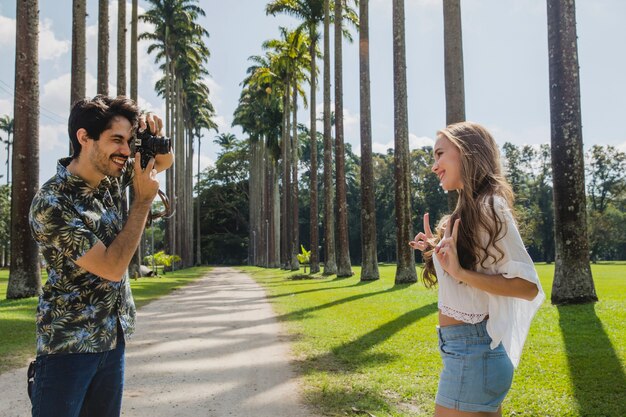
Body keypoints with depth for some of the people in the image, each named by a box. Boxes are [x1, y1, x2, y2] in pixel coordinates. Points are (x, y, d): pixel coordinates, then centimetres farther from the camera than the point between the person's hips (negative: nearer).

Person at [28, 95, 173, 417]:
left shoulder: (110, 177, 0)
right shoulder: (51, 204, -21)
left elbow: (164, 161, 16)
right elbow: (112, 267, -21)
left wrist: (154, 136, -7)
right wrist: (143, 200, -17)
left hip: (113, 339, 7)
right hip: (69, 343, -6)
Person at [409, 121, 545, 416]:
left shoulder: (489, 207, -15)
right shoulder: (469, 210, 13)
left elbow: (528, 287, -20)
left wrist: (459, 271, -27)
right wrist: (438, 251, 13)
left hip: (471, 351, -9)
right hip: (467, 347, 9)